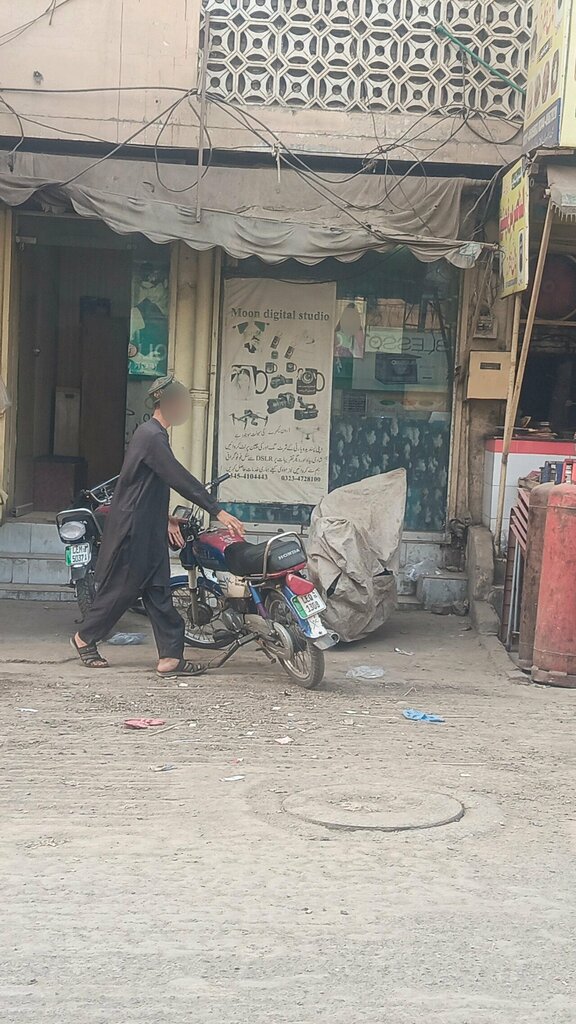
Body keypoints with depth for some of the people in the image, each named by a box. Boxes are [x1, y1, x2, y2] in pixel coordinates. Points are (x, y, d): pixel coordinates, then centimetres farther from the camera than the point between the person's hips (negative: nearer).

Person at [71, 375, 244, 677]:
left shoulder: (153, 434, 14)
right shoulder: (152, 436, -18)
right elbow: (180, 479, -25)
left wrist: (167, 519, 22)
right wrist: (218, 512, -26)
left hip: (150, 530, 10)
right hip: (132, 528, -10)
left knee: (158, 591, 4)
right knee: (122, 588, 2)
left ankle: (170, 657, 3)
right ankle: (85, 637, 21)